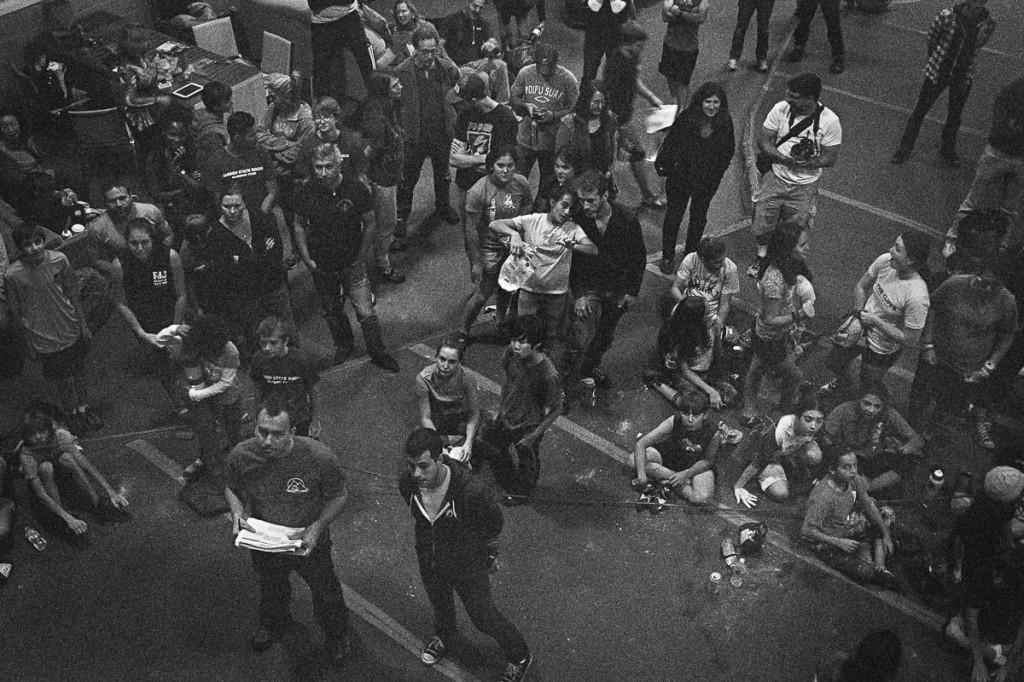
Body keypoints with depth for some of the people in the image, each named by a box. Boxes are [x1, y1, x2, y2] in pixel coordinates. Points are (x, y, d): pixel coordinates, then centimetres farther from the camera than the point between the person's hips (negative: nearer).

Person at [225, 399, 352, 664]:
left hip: (308, 544, -2)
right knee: (270, 589, 32)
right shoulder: (241, 456, -25)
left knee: (325, 592, 23)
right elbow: (231, 488, -2)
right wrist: (236, 511, -22)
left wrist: (317, 527, -29)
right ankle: (273, 622, 66)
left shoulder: (320, 458, -33)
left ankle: (336, 635, 55)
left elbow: (339, 495, -16)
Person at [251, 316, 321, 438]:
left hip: (300, 422, -2)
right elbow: (258, 391, 4)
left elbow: (313, 392, -7)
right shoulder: (259, 360, -13)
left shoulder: (303, 359, -20)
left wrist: (315, 421, 1)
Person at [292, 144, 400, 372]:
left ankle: (378, 353, 17)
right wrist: (307, 259, 1)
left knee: (366, 313, -3)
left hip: (352, 265, -2)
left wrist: (359, 254, -4)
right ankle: (343, 345, 44)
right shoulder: (307, 193, -10)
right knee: (332, 311, 19)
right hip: (321, 266, 2)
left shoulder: (357, 190, -15)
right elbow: (299, 225, 5)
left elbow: (369, 225, -2)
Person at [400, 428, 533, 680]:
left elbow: (494, 523, -17)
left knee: (483, 617, 14)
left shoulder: (470, 491, -40)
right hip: (429, 560, 4)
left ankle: (519, 657, 42)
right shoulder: (407, 483, -26)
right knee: (439, 603, 32)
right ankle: (444, 635, 66)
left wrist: (477, 545, 0)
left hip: (467, 564, -4)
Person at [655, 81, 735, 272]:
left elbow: (729, 149, 0)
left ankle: (691, 253, 41)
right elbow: (670, 143, -9)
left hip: (708, 180, 2)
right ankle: (667, 256, 28)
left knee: (699, 215, 20)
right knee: (674, 215, 11)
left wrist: (717, 172, -3)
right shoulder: (685, 119, -20)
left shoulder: (725, 122, -14)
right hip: (681, 176, -2)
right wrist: (664, 166, -10)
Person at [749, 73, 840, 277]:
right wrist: (786, 159, -23)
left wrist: (808, 162, -28)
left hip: (804, 187, -2)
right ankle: (762, 257, 41)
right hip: (775, 178, 2)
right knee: (762, 226, 10)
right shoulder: (781, 109, -11)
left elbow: (830, 158, -11)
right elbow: (763, 141, -8)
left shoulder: (829, 121, -18)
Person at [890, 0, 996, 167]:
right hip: (937, 73, -2)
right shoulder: (946, 16, -22)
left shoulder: (988, 23, -14)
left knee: (955, 116, 16)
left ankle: (948, 150, 36)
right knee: (920, 111, 7)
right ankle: (905, 148, 22)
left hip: (963, 77, 2)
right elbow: (931, 39, -4)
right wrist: (934, 61, 9)